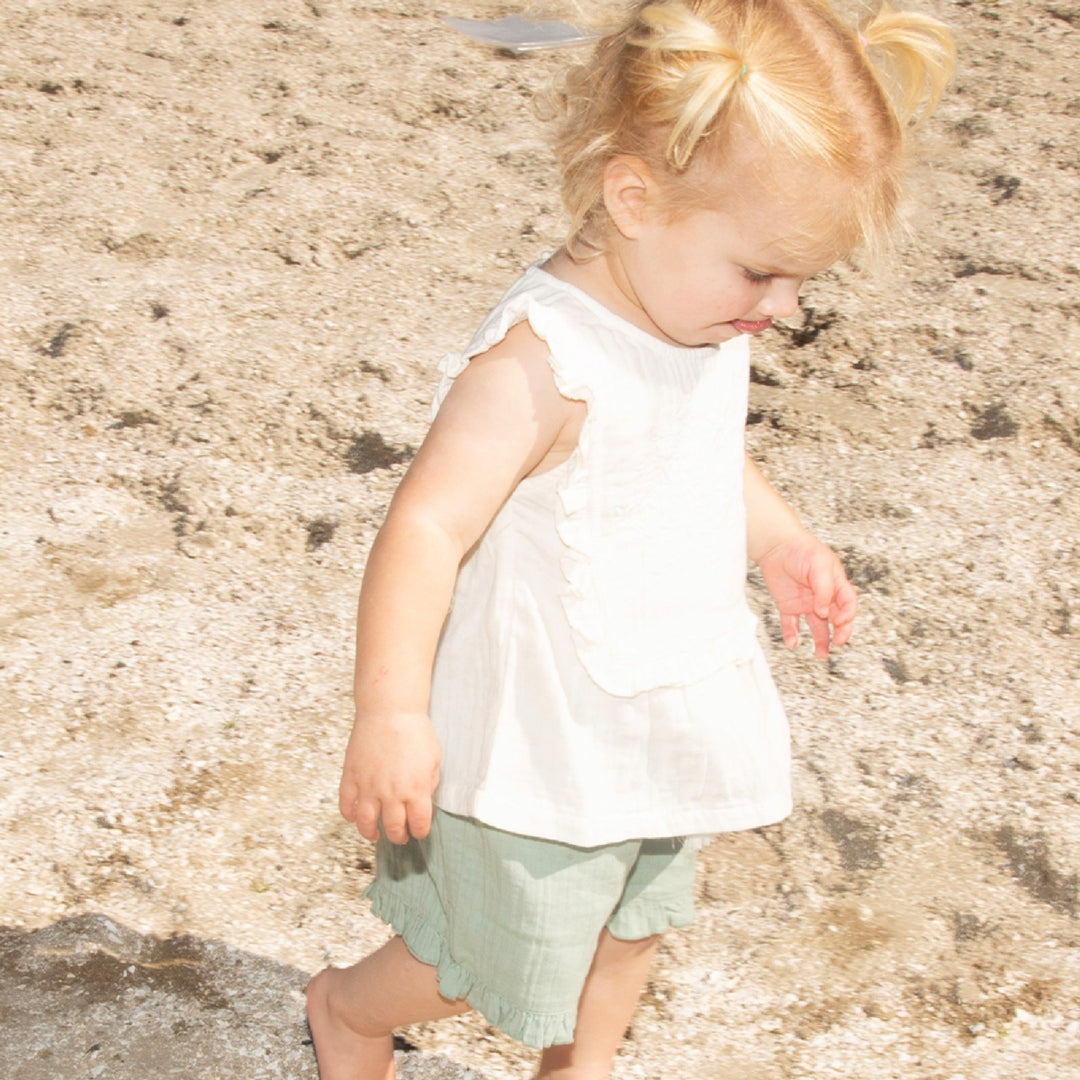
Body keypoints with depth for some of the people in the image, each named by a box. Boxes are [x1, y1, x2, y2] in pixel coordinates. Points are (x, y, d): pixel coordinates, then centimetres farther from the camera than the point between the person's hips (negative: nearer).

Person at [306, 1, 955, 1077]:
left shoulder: (702, 324, -2)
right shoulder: (542, 362, -31)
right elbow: (427, 527, -35)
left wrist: (781, 542, 22)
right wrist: (390, 714, -40)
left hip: (660, 730, 8)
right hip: (538, 747, -8)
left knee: (632, 924, 26)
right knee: (502, 958, 14)